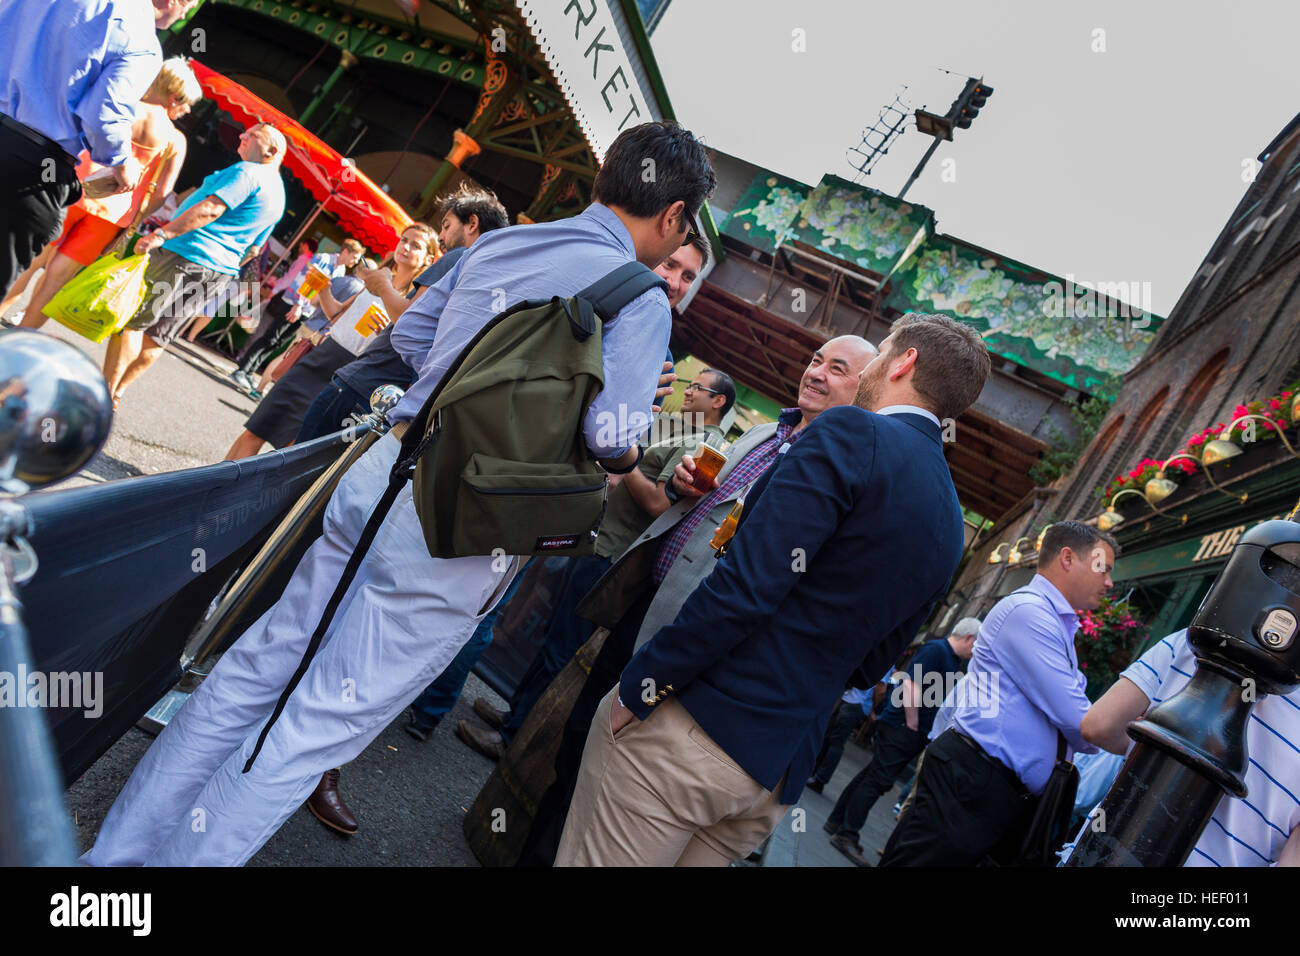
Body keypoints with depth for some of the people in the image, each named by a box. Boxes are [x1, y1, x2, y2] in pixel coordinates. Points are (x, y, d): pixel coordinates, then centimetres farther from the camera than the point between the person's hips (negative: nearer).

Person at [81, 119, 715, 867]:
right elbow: (613, 440, -19)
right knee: (316, 730, 6)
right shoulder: (641, 299, -8)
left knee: (257, 672, 18)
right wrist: (627, 450, 3)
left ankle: (121, 846, 32)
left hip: (384, 473, 7)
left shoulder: (495, 244, 12)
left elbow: (411, 334, 21)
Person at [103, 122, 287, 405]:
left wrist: (161, 234, -24)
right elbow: (252, 249, 21)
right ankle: (116, 392, 15)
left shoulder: (248, 171, -10)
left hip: (189, 254, -9)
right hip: (221, 269, 9)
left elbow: (210, 209, -22)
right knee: (157, 334, 12)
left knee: (130, 320, -2)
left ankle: (104, 390, 0)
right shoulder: (278, 195, 18)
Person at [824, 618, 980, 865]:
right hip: (901, 727, -9)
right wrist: (912, 725, -17)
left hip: (913, 734, 9)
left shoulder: (953, 660, 16)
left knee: (871, 776, 13)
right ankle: (847, 837, -4)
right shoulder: (936, 650, -14)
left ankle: (837, 821, 22)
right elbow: (911, 685, -23)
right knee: (876, 780, -8)